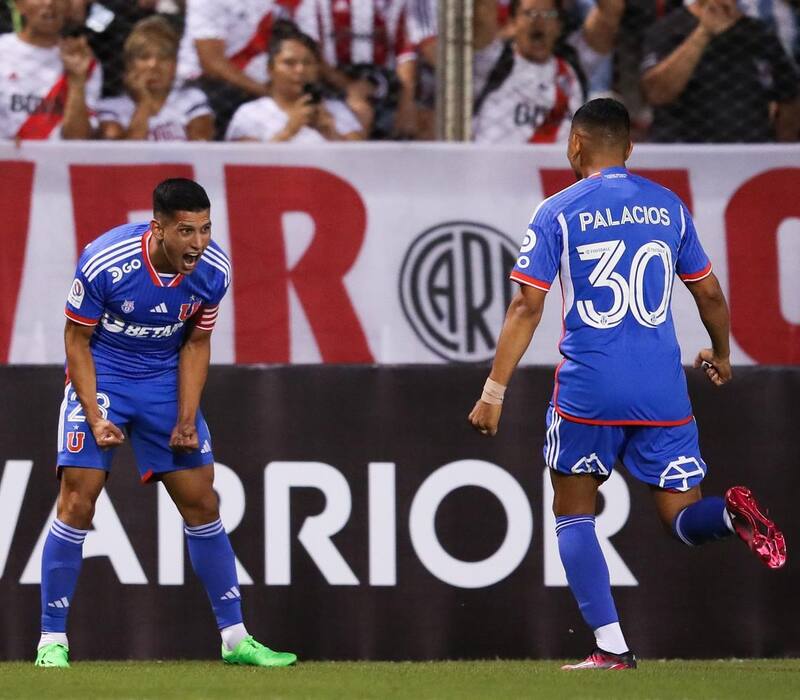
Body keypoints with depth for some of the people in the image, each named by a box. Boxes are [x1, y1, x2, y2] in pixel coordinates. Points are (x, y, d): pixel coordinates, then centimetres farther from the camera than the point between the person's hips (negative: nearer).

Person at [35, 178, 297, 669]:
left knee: (202, 502, 2)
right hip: (100, 377, -4)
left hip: (165, 381, 4)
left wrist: (187, 419, -7)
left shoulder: (214, 270, -15)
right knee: (77, 502, -13)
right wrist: (95, 419, -20)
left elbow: (196, 344, 1)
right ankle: (52, 641, -3)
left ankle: (236, 638, 10)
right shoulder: (104, 263, -27)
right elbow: (77, 339, -14)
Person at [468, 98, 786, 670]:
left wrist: (494, 392, -5)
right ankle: (732, 512, -28)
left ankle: (611, 647, -1)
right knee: (683, 519, 8)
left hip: (588, 391, -3)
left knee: (574, 516, 12)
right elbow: (710, 294, 15)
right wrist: (721, 355, 34)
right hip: (663, 393, 3)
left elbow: (527, 307, -7)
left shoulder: (558, 212, -1)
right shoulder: (669, 206, 9)